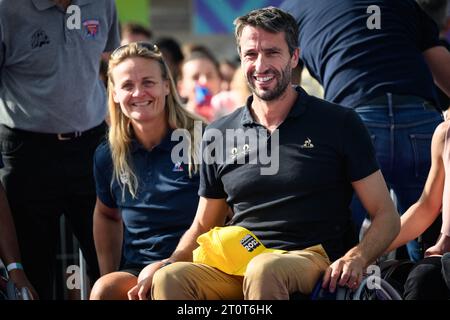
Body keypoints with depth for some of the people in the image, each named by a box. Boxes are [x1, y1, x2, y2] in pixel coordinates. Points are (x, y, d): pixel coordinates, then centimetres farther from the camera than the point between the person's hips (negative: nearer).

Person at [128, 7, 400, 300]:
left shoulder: (340, 124, 7)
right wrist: (169, 263, 2)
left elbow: (386, 216, 6)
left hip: (312, 260, -3)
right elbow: (202, 227, 24)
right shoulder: (219, 136, 17)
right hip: (235, 267, 3)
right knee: (169, 279, -31)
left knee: (264, 270, -40)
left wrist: (356, 257, -16)